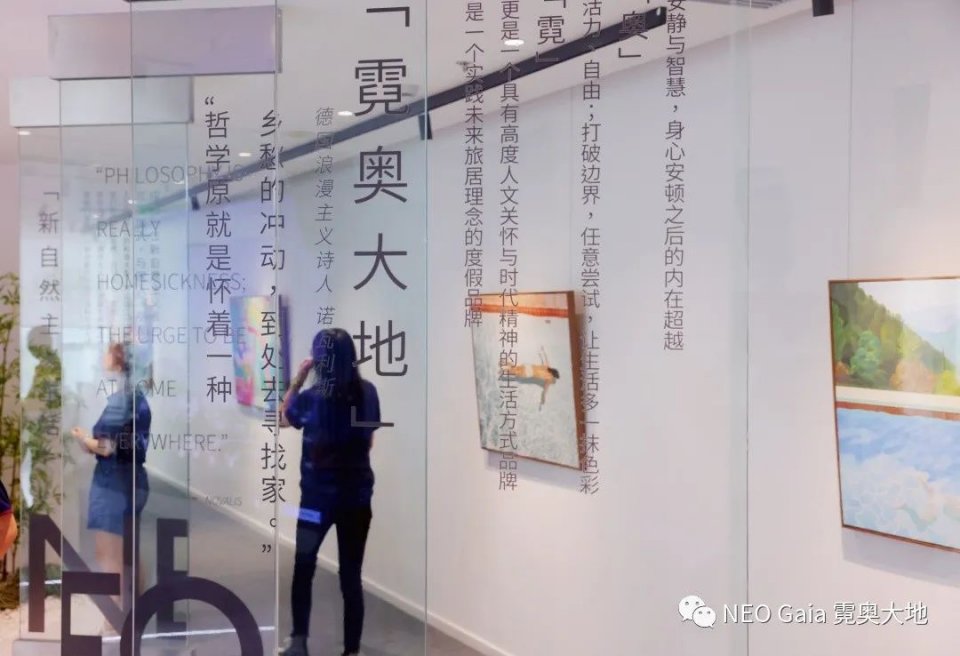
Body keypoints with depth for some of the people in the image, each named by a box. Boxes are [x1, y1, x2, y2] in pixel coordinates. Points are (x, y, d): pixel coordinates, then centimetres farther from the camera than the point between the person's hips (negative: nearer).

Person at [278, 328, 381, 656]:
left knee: (303, 568, 18)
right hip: (357, 495, 2)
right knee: (351, 575, 8)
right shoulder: (368, 393, -5)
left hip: (318, 497, -2)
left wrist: (299, 378, 4)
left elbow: (283, 417, 7)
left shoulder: (310, 398, -15)